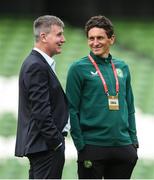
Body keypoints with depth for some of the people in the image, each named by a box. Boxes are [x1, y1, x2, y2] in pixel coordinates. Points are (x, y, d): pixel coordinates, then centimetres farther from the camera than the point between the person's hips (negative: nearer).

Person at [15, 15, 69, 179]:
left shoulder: (35, 63, 16)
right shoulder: (37, 67, -16)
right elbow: (41, 111, -21)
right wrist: (56, 141, -17)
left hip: (39, 145, 11)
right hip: (46, 147, -11)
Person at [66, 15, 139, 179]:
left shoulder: (122, 67, 12)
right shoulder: (79, 68, -3)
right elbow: (72, 110, -5)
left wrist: (133, 140, 9)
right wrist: (80, 145, -11)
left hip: (123, 146, 5)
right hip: (93, 147, -5)